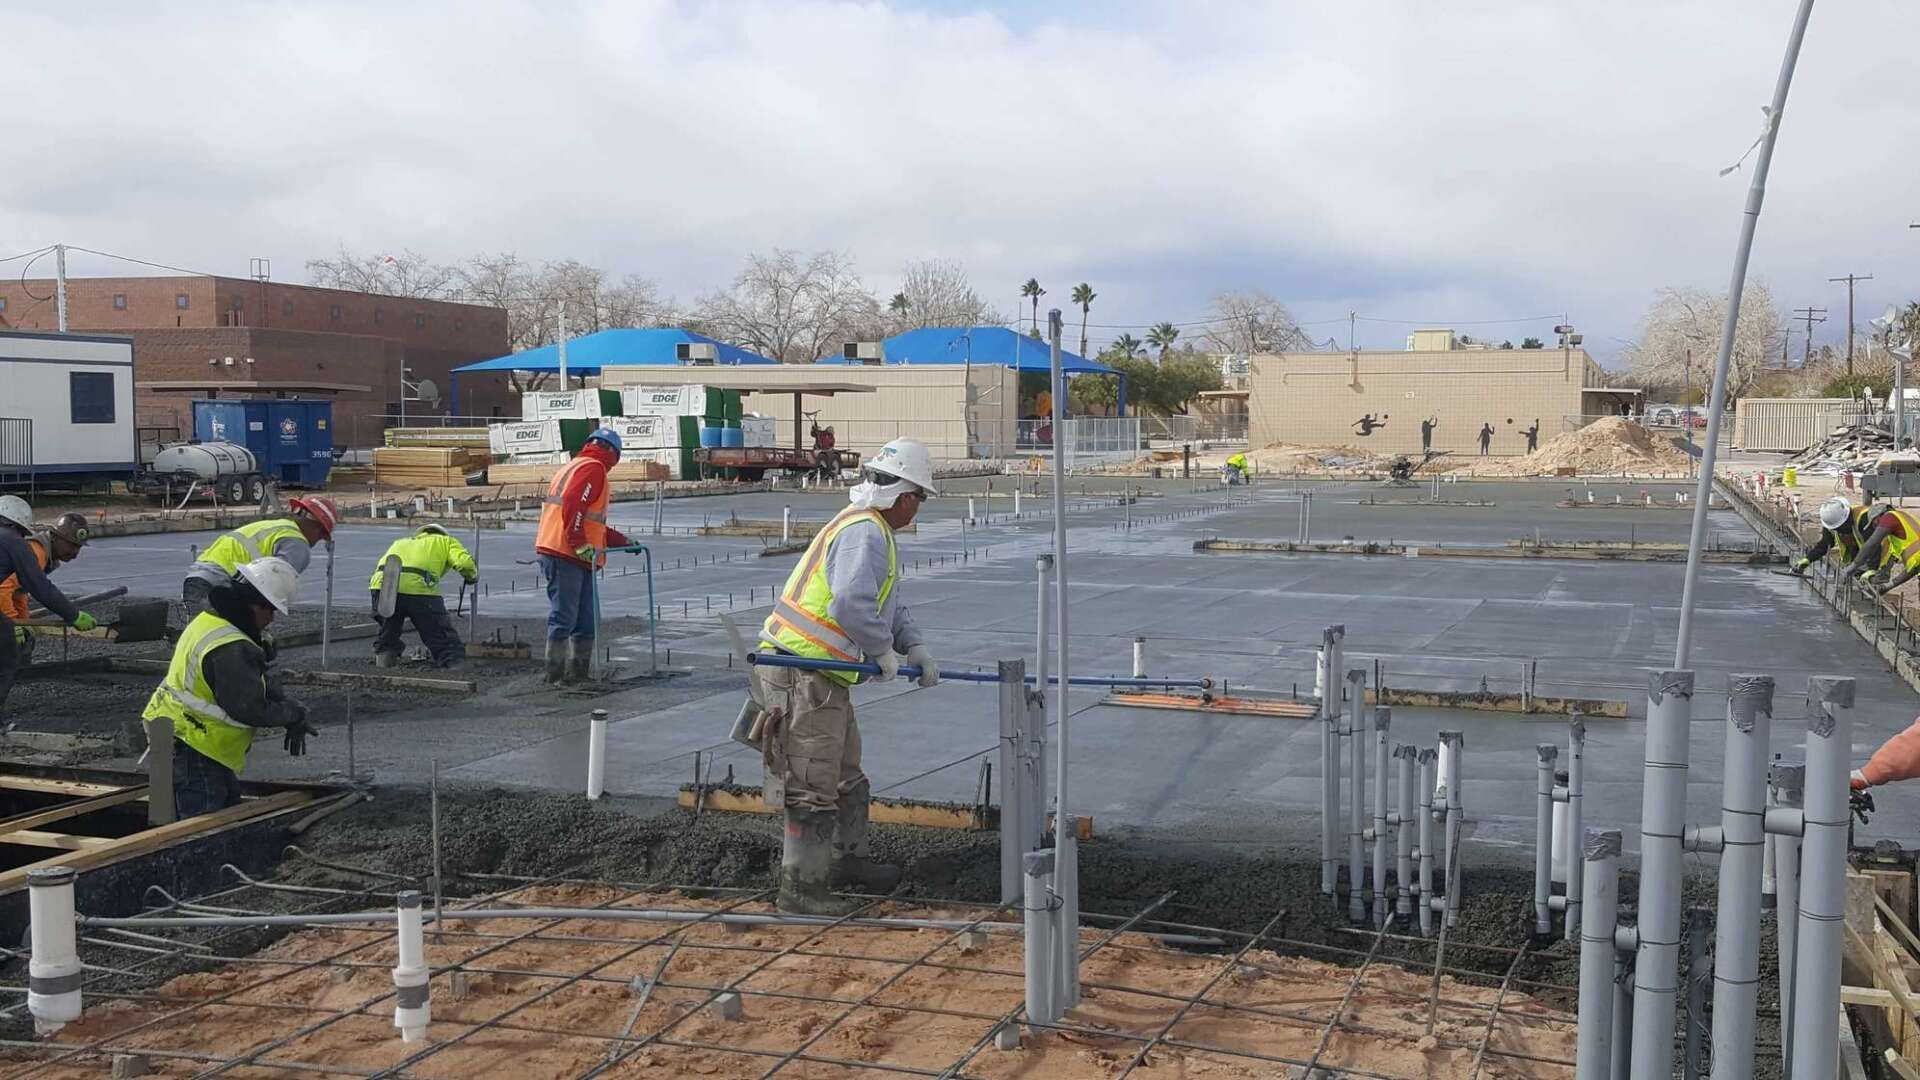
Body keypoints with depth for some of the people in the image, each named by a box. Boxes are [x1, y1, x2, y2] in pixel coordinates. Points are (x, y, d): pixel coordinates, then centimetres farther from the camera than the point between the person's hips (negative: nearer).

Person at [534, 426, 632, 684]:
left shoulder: (575, 466, 27)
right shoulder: (593, 468, -5)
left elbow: (593, 524, 31)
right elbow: (573, 505, -22)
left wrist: (622, 540, 29)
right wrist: (580, 544, -22)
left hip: (575, 557, 10)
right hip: (565, 555, -10)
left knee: (587, 620, 12)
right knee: (563, 617, -7)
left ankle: (579, 671, 15)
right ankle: (555, 672, -3)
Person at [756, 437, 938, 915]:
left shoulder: (869, 529, 17)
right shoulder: (866, 533, -18)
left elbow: (886, 602, 25)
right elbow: (853, 605, -31)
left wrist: (914, 646, 12)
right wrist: (883, 652, -16)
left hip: (823, 676, 11)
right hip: (804, 674, -11)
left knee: (846, 774, 23)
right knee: (813, 785, -3)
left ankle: (849, 858, 38)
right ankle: (800, 886, 5)